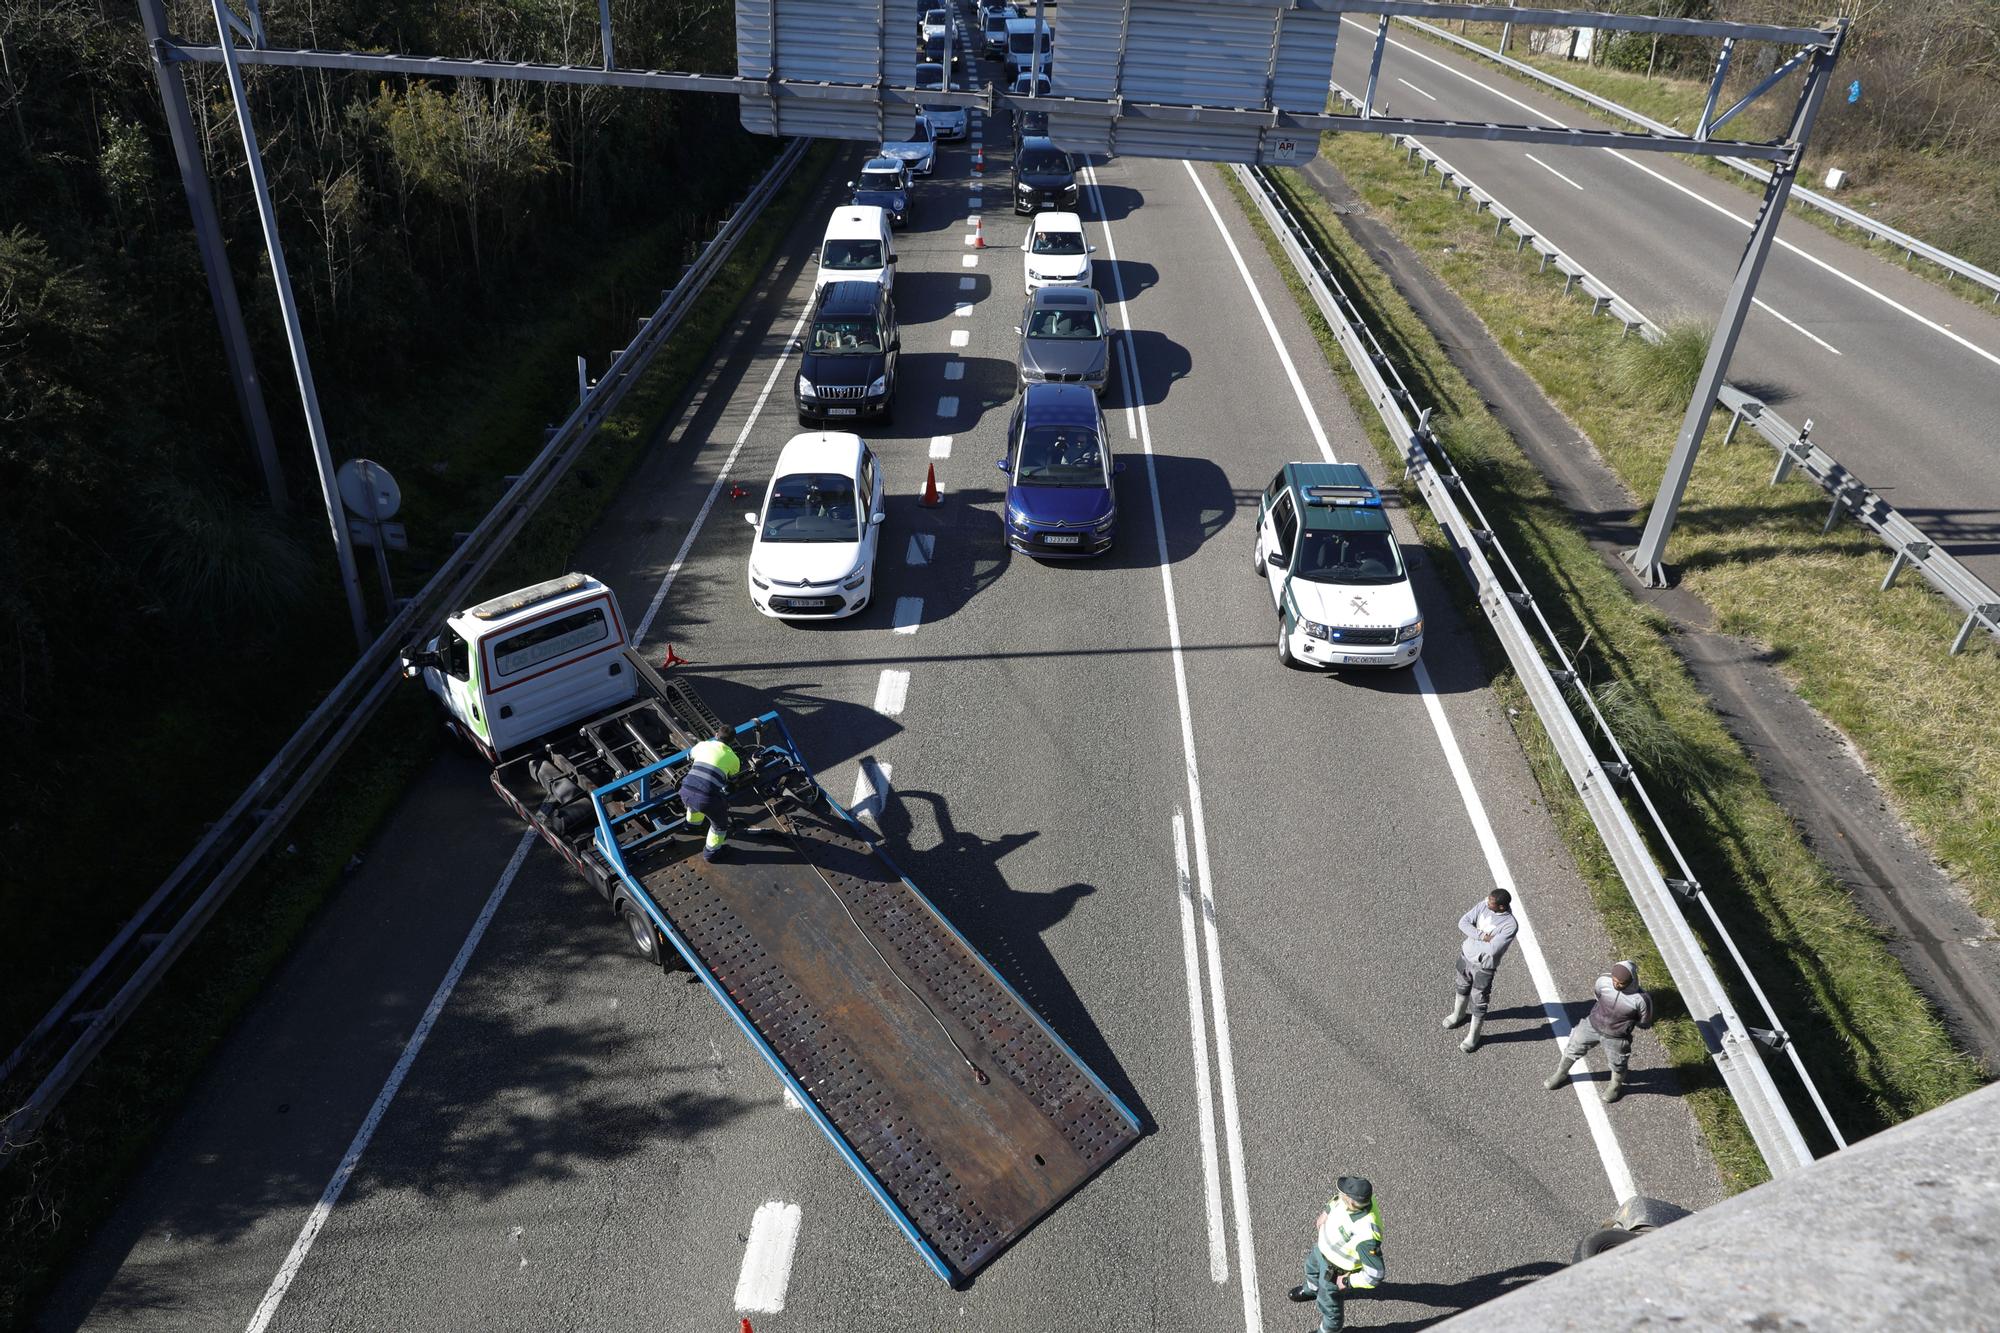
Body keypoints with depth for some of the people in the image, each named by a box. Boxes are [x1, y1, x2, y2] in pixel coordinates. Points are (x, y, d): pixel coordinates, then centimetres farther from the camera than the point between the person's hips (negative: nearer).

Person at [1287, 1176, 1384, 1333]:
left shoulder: (1366, 1233, -48)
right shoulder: (1357, 1196, -28)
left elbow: (1374, 1275, -37)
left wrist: (1347, 1282, -24)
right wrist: (1327, 1212, 11)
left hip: (1336, 1267, -7)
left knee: (1328, 1301, 21)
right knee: (1312, 1266, 36)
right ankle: (1312, 1289, 69)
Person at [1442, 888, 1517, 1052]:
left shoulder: (1510, 925, -29)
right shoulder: (1483, 905, -14)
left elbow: (1492, 949, -31)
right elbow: (1463, 922, -15)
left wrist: (1471, 938, -17)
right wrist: (1482, 937, -27)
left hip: (1483, 966, -5)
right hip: (1465, 956, 5)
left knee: (1479, 1003, 11)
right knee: (1463, 988, 29)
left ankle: (1473, 1037, 33)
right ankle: (1458, 1014, 56)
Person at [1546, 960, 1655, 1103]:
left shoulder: (1641, 999, -33)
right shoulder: (1603, 980, -25)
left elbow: (1645, 1023, -12)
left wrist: (1626, 1020, -9)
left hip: (1615, 1037, -3)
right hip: (1592, 1025, 3)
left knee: (1617, 1065, 25)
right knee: (1573, 1048, 21)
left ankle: (1616, 1086, 57)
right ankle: (1561, 1074, 49)